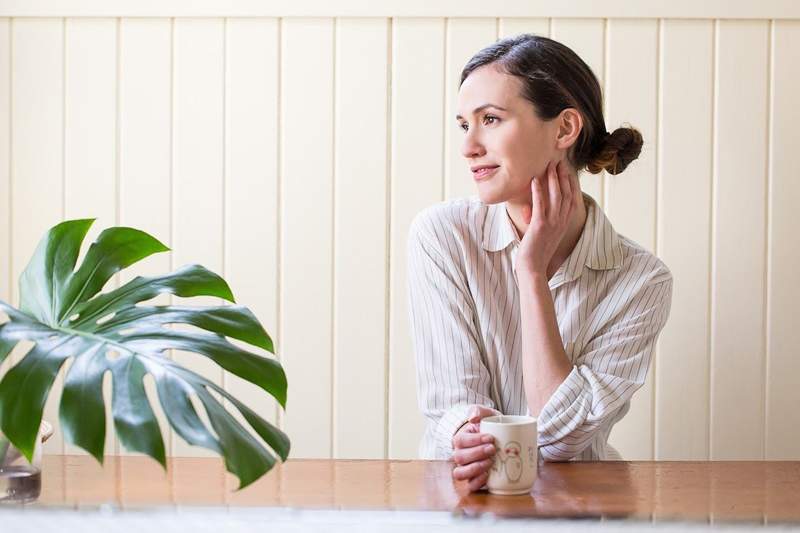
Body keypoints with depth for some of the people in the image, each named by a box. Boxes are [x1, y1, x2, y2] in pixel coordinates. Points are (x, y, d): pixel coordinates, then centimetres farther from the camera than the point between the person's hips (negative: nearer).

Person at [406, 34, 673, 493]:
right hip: (467, 492, 1)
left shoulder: (642, 281, -6)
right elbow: (454, 401, -8)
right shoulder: (442, 235, -5)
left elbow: (564, 435, -13)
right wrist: (472, 439, -30)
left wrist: (532, 272, -13)